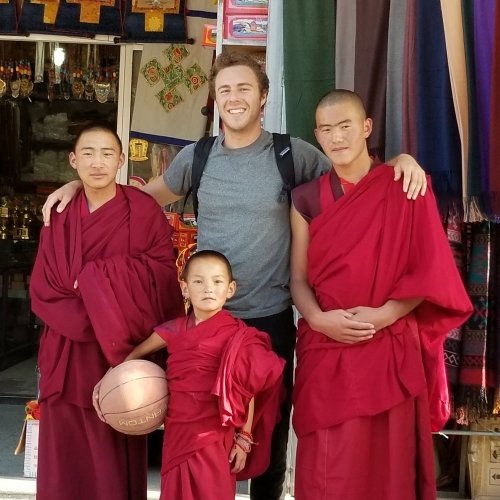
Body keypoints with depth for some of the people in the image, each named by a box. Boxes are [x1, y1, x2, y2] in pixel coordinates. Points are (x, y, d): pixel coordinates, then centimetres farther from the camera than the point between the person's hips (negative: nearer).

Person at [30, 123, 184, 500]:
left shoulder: (145, 211, -3)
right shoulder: (60, 217, 6)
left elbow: (162, 276, -9)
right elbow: (41, 289, 1)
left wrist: (94, 279, -16)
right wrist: (91, 319, -14)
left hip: (121, 355, -3)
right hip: (67, 357, 3)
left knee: (116, 457, 4)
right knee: (67, 456, 9)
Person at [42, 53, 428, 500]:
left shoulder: (292, 153, -4)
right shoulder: (196, 157, 2)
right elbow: (148, 197, 17)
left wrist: (400, 160, -16)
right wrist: (78, 185, 8)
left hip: (270, 317, -1)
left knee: (270, 426, 14)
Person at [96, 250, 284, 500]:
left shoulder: (237, 337, -8)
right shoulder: (174, 330, 0)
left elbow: (248, 391, -3)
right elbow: (136, 354, 15)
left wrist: (244, 437, -2)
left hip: (214, 438, -3)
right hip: (178, 433, 3)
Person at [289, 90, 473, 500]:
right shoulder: (307, 198, 6)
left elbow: (430, 272, -4)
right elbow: (298, 277, 6)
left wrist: (384, 315, -17)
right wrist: (318, 318, -13)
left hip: (390, 351, -2)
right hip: (325, 350, 2)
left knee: (387, 464, 5)